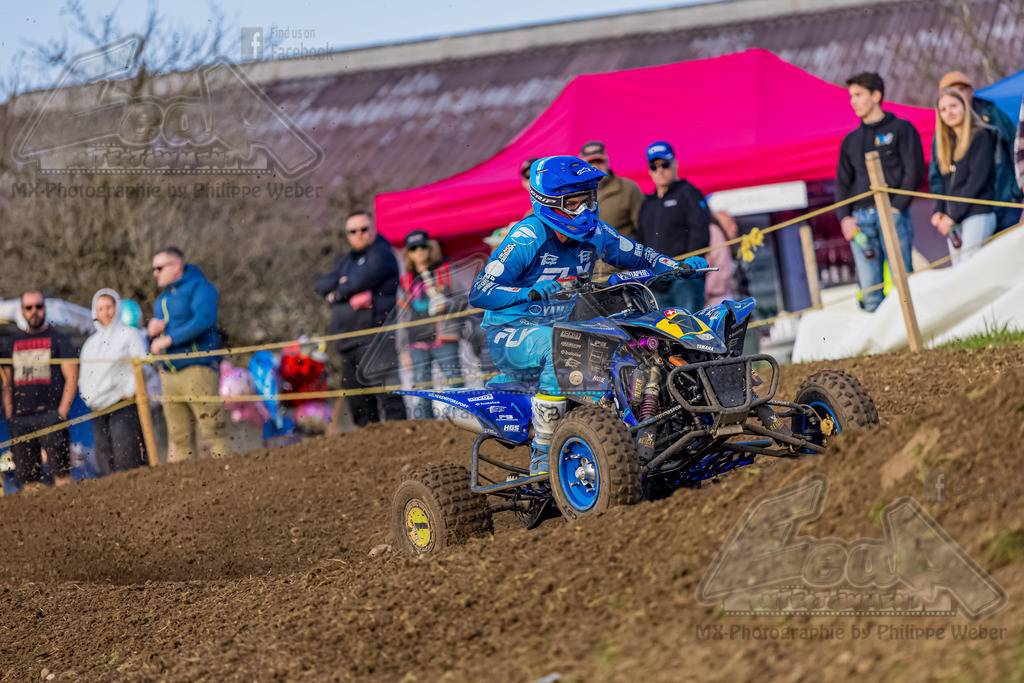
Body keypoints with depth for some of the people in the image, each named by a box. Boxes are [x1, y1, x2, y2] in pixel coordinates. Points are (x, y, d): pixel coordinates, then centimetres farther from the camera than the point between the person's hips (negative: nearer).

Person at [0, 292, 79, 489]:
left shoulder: (59, 339, 6)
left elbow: (72, 378, 0)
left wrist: (61, 413, -9)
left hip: (50, 414, -4)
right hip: (20, 419, 4)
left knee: (61, 472, -12)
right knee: (27, 476, 1)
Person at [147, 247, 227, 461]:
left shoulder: (199, 286, -1)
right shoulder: (163, 299, 24)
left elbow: (204, 319, -19)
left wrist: (168, 339, -18)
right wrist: (152, 331, 5)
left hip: (197, 369, -8)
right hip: (169, 374, 8)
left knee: (213, 431, -12)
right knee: (178, 439, 4)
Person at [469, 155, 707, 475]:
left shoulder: (594, 234, 1)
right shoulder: (527, 238, -19)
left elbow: (639, 256, 16)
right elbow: (479, 292, -24)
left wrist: (680, 266, -4)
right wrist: (530, 292, -40)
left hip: (561, 326, 7)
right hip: (510, 334, -7)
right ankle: (542, 457, -32)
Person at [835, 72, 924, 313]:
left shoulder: (901, 129, 8)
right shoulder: (850, 141, 22)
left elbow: (914, 171, 0)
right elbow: (842, 182, 19)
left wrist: (897, 207, -11)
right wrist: (844, 217, 3)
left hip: (893, 214, -4)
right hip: (860, 219, 4)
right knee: (869, 289, -2)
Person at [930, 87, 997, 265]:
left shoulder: (981, 136, -3)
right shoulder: (948, 143, 19)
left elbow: (978, 179, -11)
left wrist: (953, 216, -13)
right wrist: (938, 212, 2)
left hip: (977, 215, -7)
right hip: (954, 221, 7)